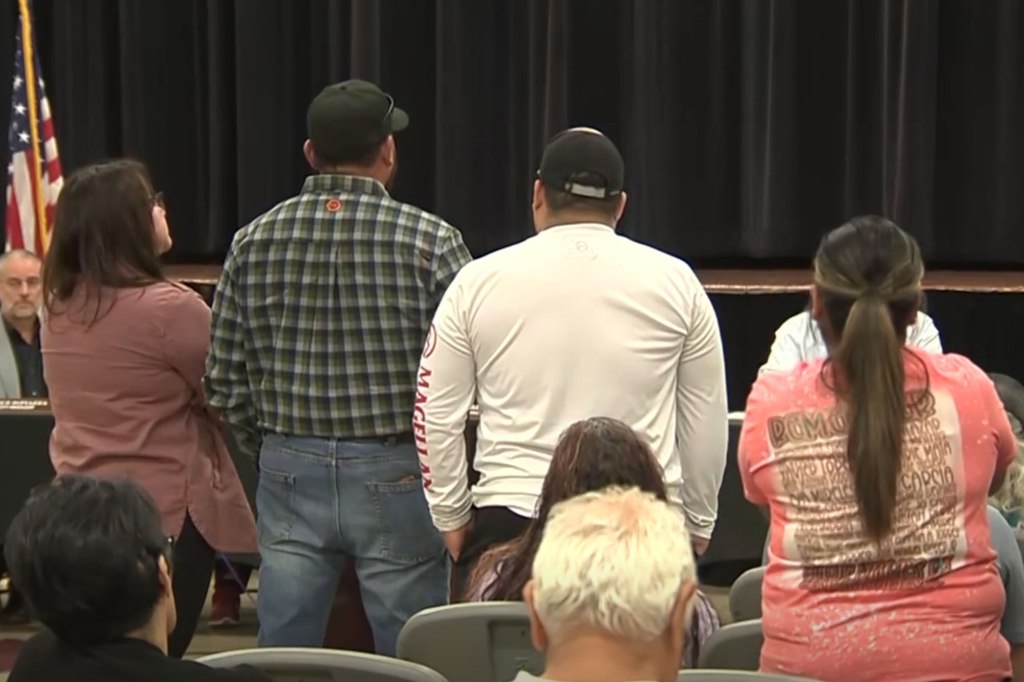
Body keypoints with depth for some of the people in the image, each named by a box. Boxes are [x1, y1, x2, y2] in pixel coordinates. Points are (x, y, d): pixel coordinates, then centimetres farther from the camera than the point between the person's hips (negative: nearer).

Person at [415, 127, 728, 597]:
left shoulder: (477, 282, 3)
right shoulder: (675, 282, 5)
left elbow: (436, 416, 6)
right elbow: (707, 421, 10)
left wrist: (453, 517, 16)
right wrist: (697, 521, 20)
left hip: (509, 524, 0)